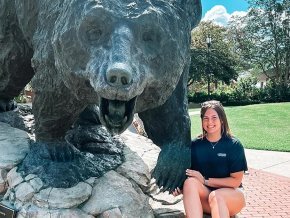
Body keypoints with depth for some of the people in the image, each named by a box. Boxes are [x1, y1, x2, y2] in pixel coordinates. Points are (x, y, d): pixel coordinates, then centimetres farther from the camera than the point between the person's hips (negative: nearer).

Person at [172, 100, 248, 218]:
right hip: (203, 197, 2)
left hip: (231, 194, -2)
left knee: (215, 196, -36)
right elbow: (187, 174, 2)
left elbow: (236, 181, -8)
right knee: (190, 182, -29)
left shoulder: (234, 145, -5)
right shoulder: (195, 145, 1)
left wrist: (205, 180, -15)